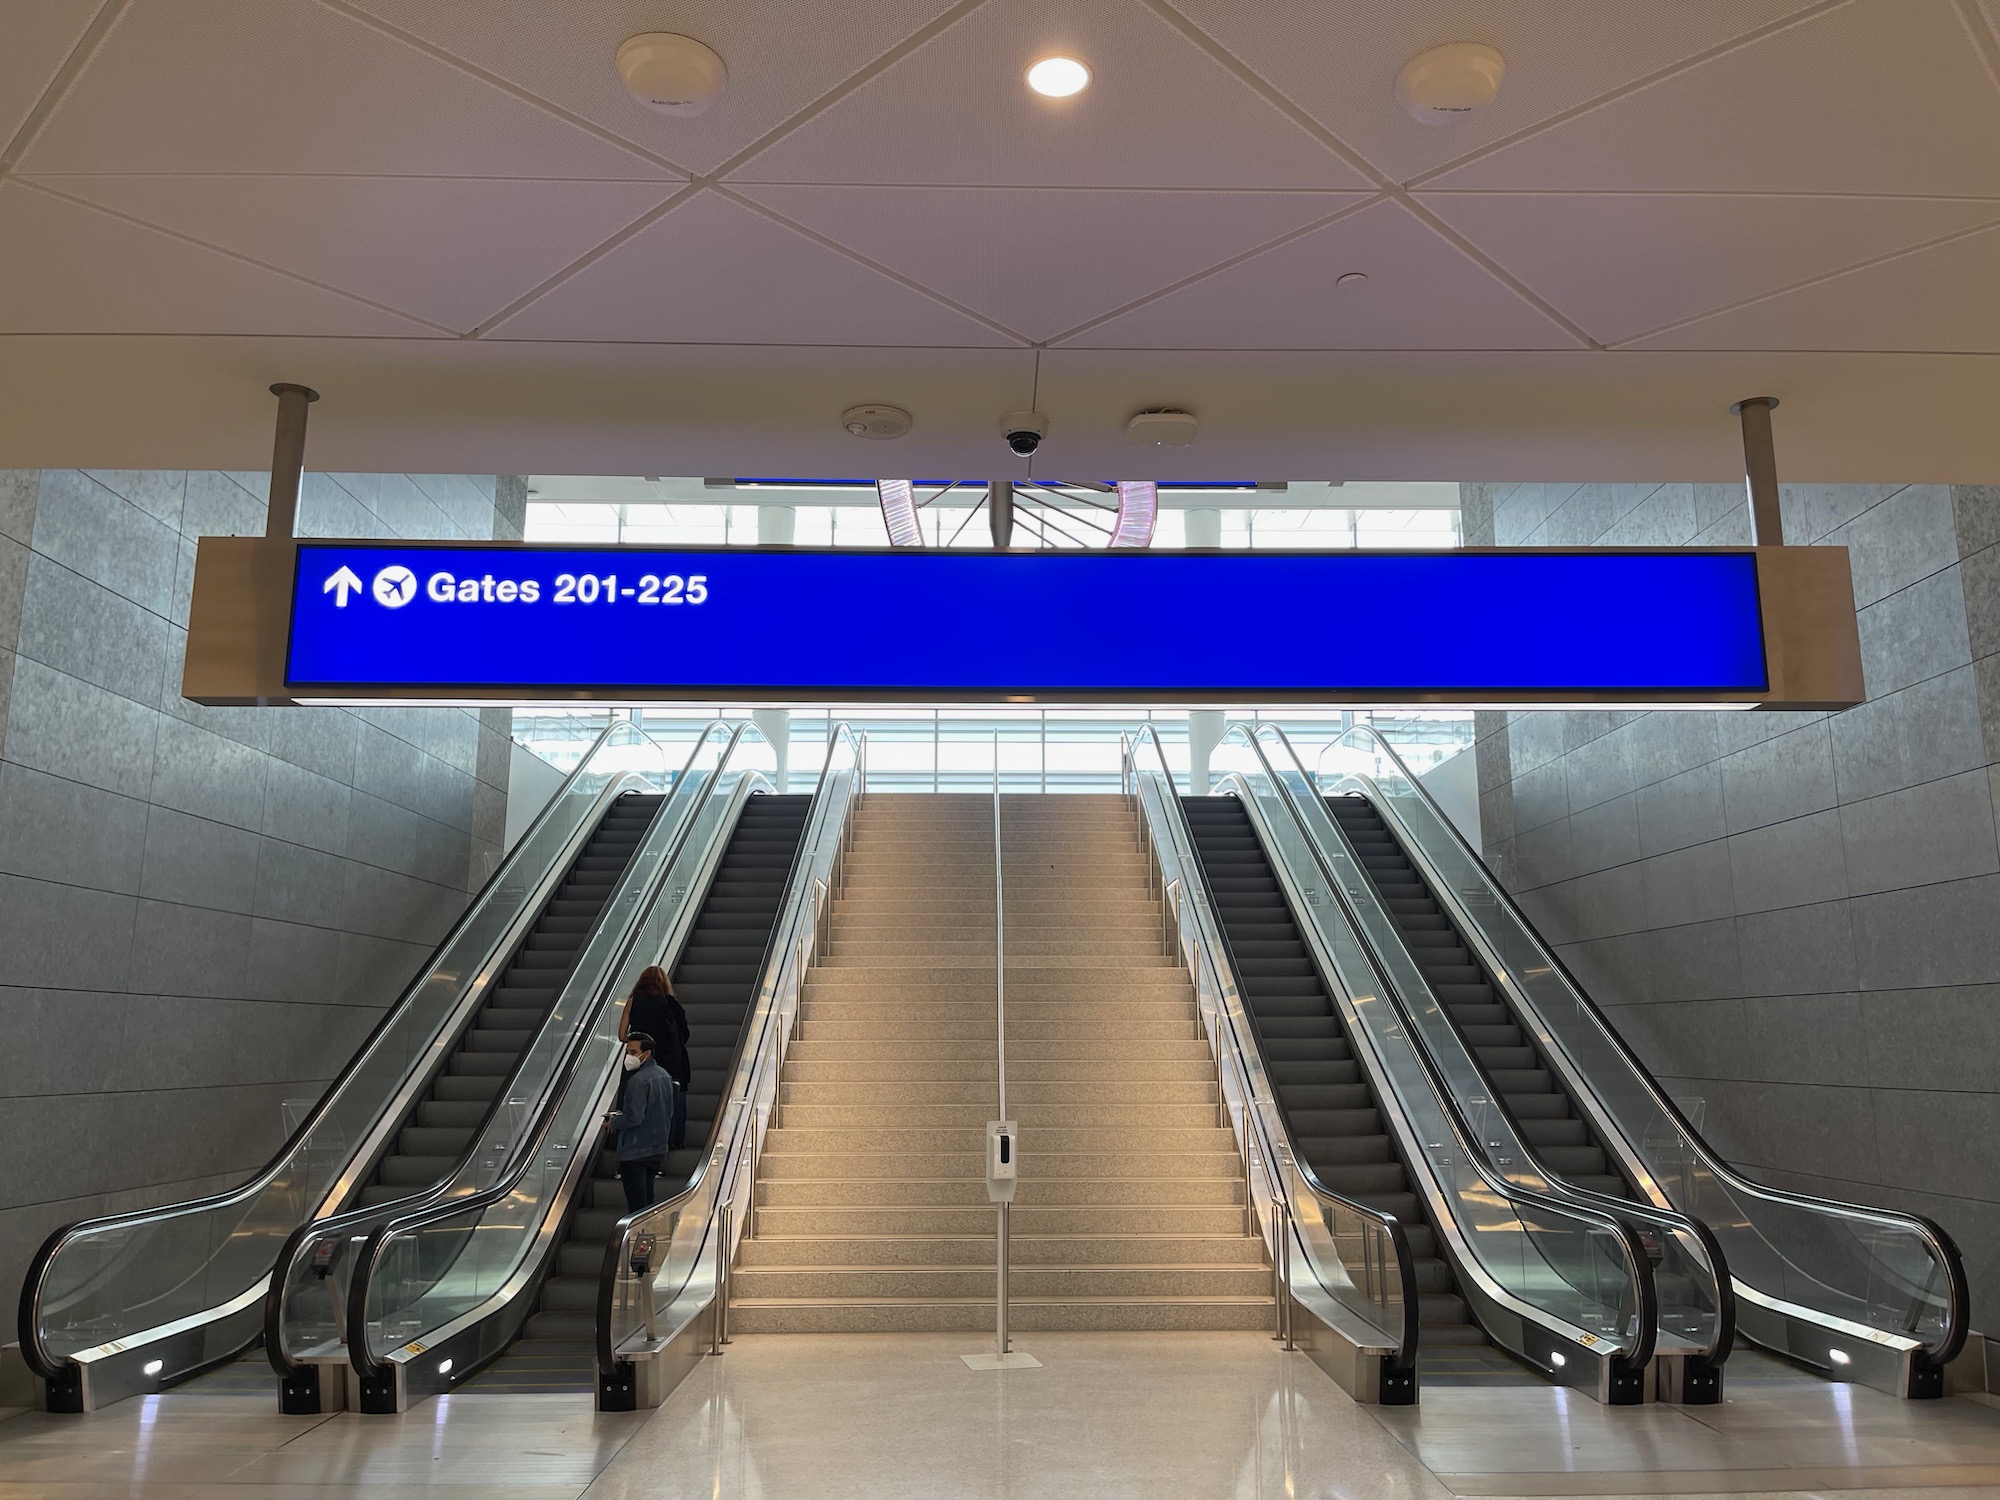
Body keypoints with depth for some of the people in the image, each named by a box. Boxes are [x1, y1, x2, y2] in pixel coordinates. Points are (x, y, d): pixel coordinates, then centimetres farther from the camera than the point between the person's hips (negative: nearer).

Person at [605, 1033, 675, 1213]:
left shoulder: (638, 1080, -20)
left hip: (635, 1152, -9)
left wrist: (613, 1122, -6)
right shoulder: (664, 1074, 8)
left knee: (636, 1205, -3)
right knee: (647, 1200, 18)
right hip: (658, 1149, 9)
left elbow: (634, 1117, -25)